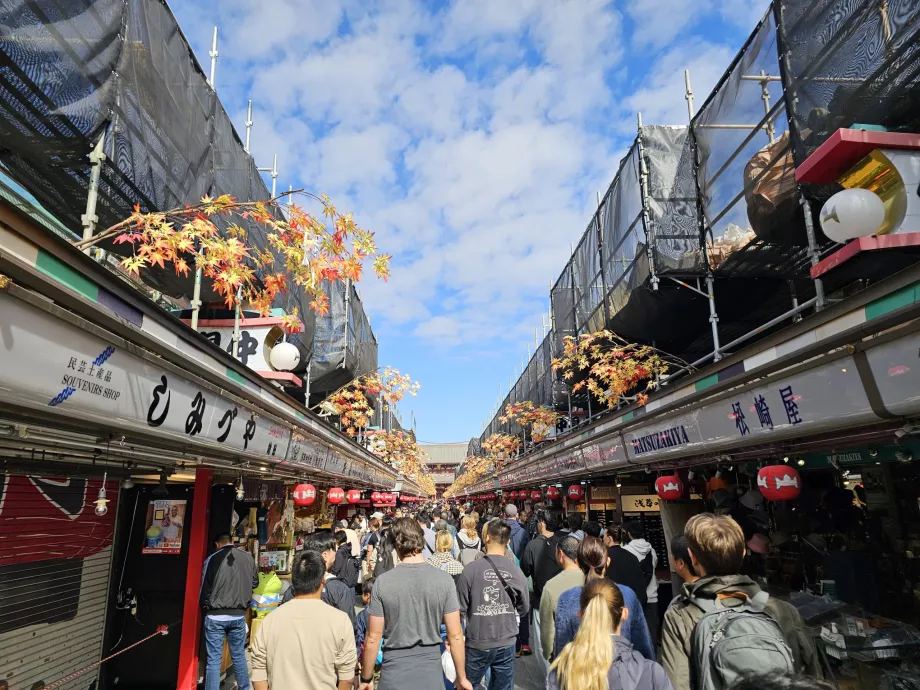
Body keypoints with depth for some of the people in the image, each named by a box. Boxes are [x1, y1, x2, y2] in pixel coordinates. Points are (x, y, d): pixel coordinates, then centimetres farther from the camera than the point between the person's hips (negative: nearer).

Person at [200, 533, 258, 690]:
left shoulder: (212, 559, -7)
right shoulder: (247, 557, 1)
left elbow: (205, 587, -2)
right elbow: (255, 583, 12)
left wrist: (205, 607, 15)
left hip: (215, 616, -3)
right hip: (238, 615, 3)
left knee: (214, 659, 5)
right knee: (239, 656, 16)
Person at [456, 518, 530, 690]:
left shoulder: (470, 569, -15)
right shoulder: (516, 571, -8)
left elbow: (460, 609, -9)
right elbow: (524, 609, 4)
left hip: (477, 643, -2)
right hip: (506, 643, 2)